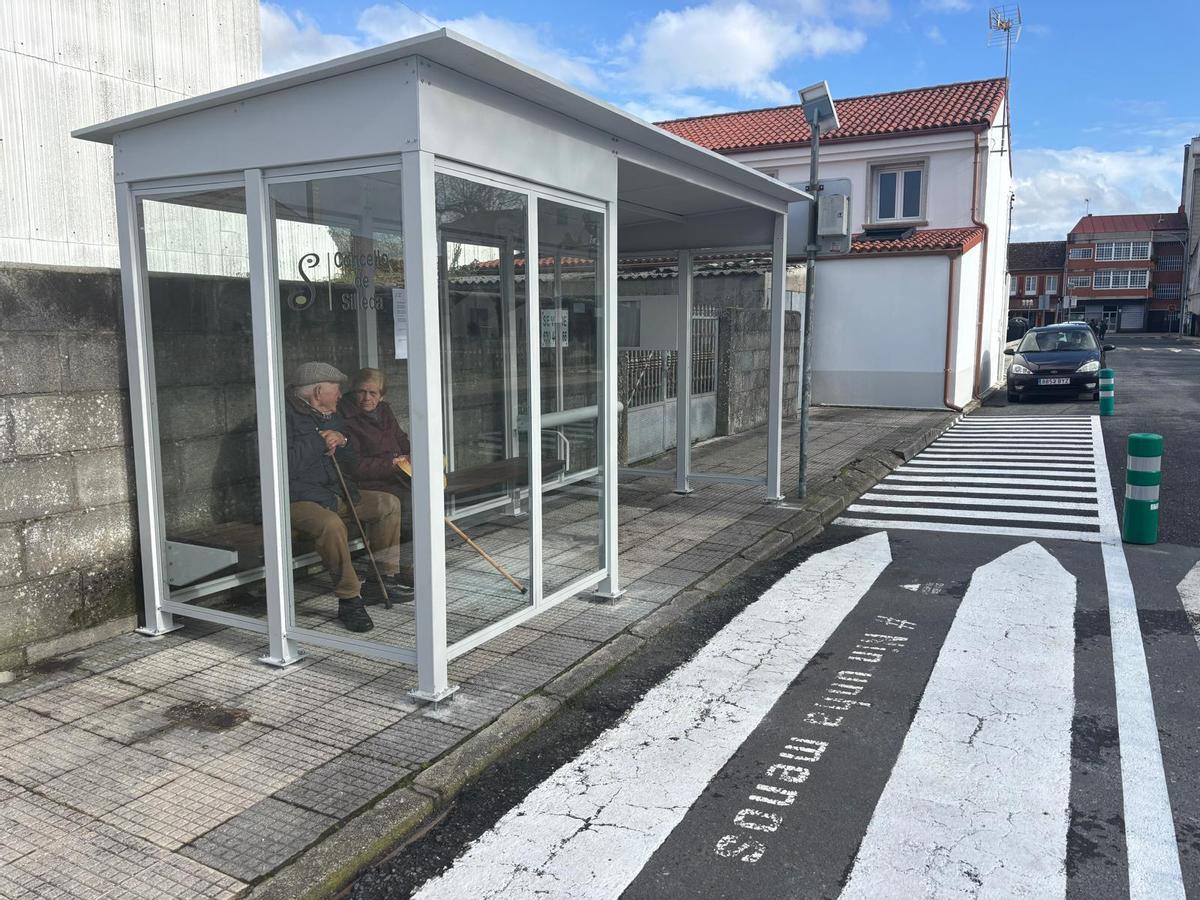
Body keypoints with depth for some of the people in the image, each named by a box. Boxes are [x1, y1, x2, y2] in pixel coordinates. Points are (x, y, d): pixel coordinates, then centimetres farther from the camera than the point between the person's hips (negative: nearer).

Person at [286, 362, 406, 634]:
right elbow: (286, 466, -26)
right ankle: (349, 600, -26)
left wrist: (342, 440, -5)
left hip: (335, 493, 9)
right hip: (299, 500, -9)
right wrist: (319, 441, -15)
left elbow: (351, 465, 16)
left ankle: (386, 578, 8)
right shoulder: (287, 416, -12)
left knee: (389, 504, 3)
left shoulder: (333, 417, 16)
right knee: (332, 525, -38)